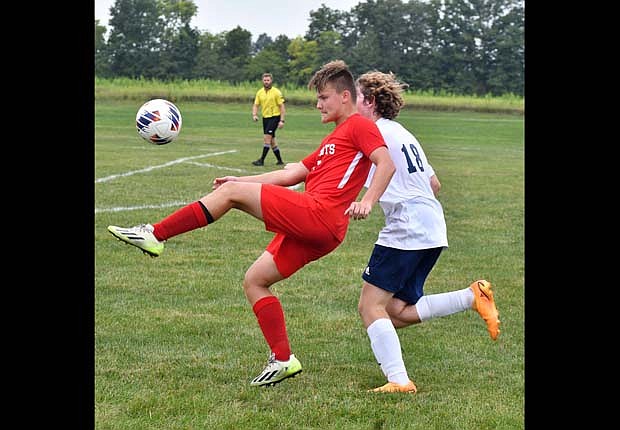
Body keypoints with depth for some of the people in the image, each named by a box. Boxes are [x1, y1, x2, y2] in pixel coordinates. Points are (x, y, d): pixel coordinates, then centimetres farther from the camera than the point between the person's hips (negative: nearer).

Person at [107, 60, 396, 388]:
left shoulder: (360, 125, 2)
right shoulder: (334, 139, 31)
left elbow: (386, 163, -13)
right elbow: (292, 173, 28)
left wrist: (367, 202, -28)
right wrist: (240, 179, 24)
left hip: (318, 215, -10)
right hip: (310, 229, 10)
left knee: (231, 193, -12)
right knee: (253, 281, 11)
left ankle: (155, 235, -8)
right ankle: (282, 359, 10)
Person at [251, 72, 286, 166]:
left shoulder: (276, 92, -8)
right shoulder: (259, 92, 7)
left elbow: (282, 107, -8)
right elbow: (256, 105, 9)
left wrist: (282, 120, -14)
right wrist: (254, 114, -11)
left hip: (275, 117, -6)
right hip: (265, 117, 6)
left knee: (267, 137, -16)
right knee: (271, 140, 10)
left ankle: (262, 160, -15)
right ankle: (280, 161, 21)